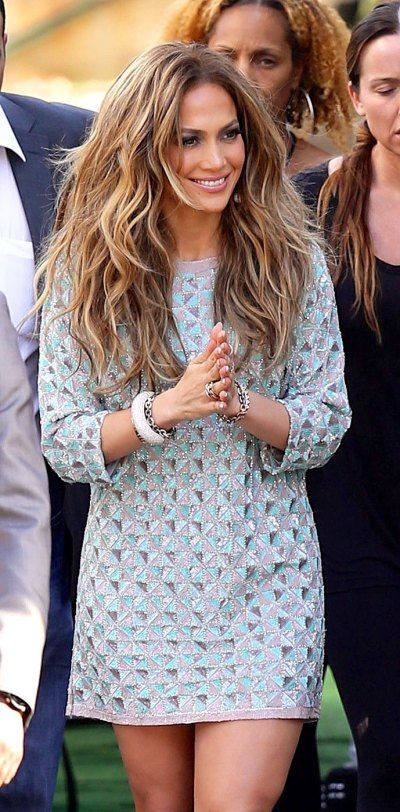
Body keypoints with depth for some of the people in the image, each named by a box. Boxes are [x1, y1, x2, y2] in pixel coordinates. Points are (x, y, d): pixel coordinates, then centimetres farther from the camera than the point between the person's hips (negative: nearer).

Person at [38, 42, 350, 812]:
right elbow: (62, 442, -5)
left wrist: (242, 405, -20)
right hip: (137, 574, 1)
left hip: (263, 575, -1)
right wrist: (167, 407, -21)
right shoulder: (85, 269, -2)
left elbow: (327, 423, 0)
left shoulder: (289, 260, -1)